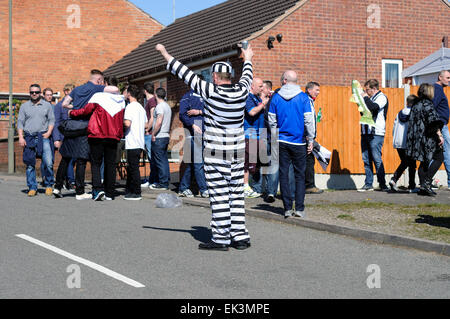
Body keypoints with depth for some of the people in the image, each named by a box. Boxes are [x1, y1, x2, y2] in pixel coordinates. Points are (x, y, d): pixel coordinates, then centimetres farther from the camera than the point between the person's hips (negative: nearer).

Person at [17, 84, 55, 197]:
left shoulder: (47, 105, 12)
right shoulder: (24, 106, 13)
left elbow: (52, 120, 10)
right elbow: (20, 122, 10)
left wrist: (49, 132, -6)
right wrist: (21, 137, -1)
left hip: (43, 137, -1)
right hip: (29, 138, 1)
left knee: (48, 163, -14)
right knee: (30, 165, 0)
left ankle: (48, 185, 2)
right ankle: (32, 188, 8)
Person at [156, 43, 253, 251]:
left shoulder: (211, 92, -13)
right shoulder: (241, 91, 1)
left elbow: (186, 74, -5)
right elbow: (247, 77, 24)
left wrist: (165, 54, 6)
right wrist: (248, 59, 46)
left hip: (216, 152, -6)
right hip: (237, 151, 6)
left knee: (219, 195, -3)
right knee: (237, 194, 10)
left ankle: (221, 238, 0)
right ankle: (240, 237, 12)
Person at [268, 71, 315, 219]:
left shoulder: (276, 97, 0)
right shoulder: (303, 97, -5)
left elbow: (272, 121, 4)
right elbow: (309, 120, -6)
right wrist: (311, 140, 2)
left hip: (281, 141, 1)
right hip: (298, 142, -1)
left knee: (284, 175, 7)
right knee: (299, 175, 6)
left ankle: (287, 208, 7)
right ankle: (299, 208, 3)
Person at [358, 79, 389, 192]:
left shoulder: (382, 97, -3)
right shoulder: (370, 98, 20)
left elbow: (373, 107, -21)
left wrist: (366, 98, -7)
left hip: (376, 133, -8)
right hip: (365, 132, 8)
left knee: (377, 159, -8)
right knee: (366, 159, 6)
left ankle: (382, 185, -1)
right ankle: (368, 184, 10)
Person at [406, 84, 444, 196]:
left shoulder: (416, 105, 16)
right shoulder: (427, 104, -9)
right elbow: (433, 120, -18)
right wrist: (439, 134, -20)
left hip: (417, 138, 9)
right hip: (427, 137, -9)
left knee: (425, 161, 12)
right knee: (438, 158, -1)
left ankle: (423, 187, 7)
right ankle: (426, 183, -12)